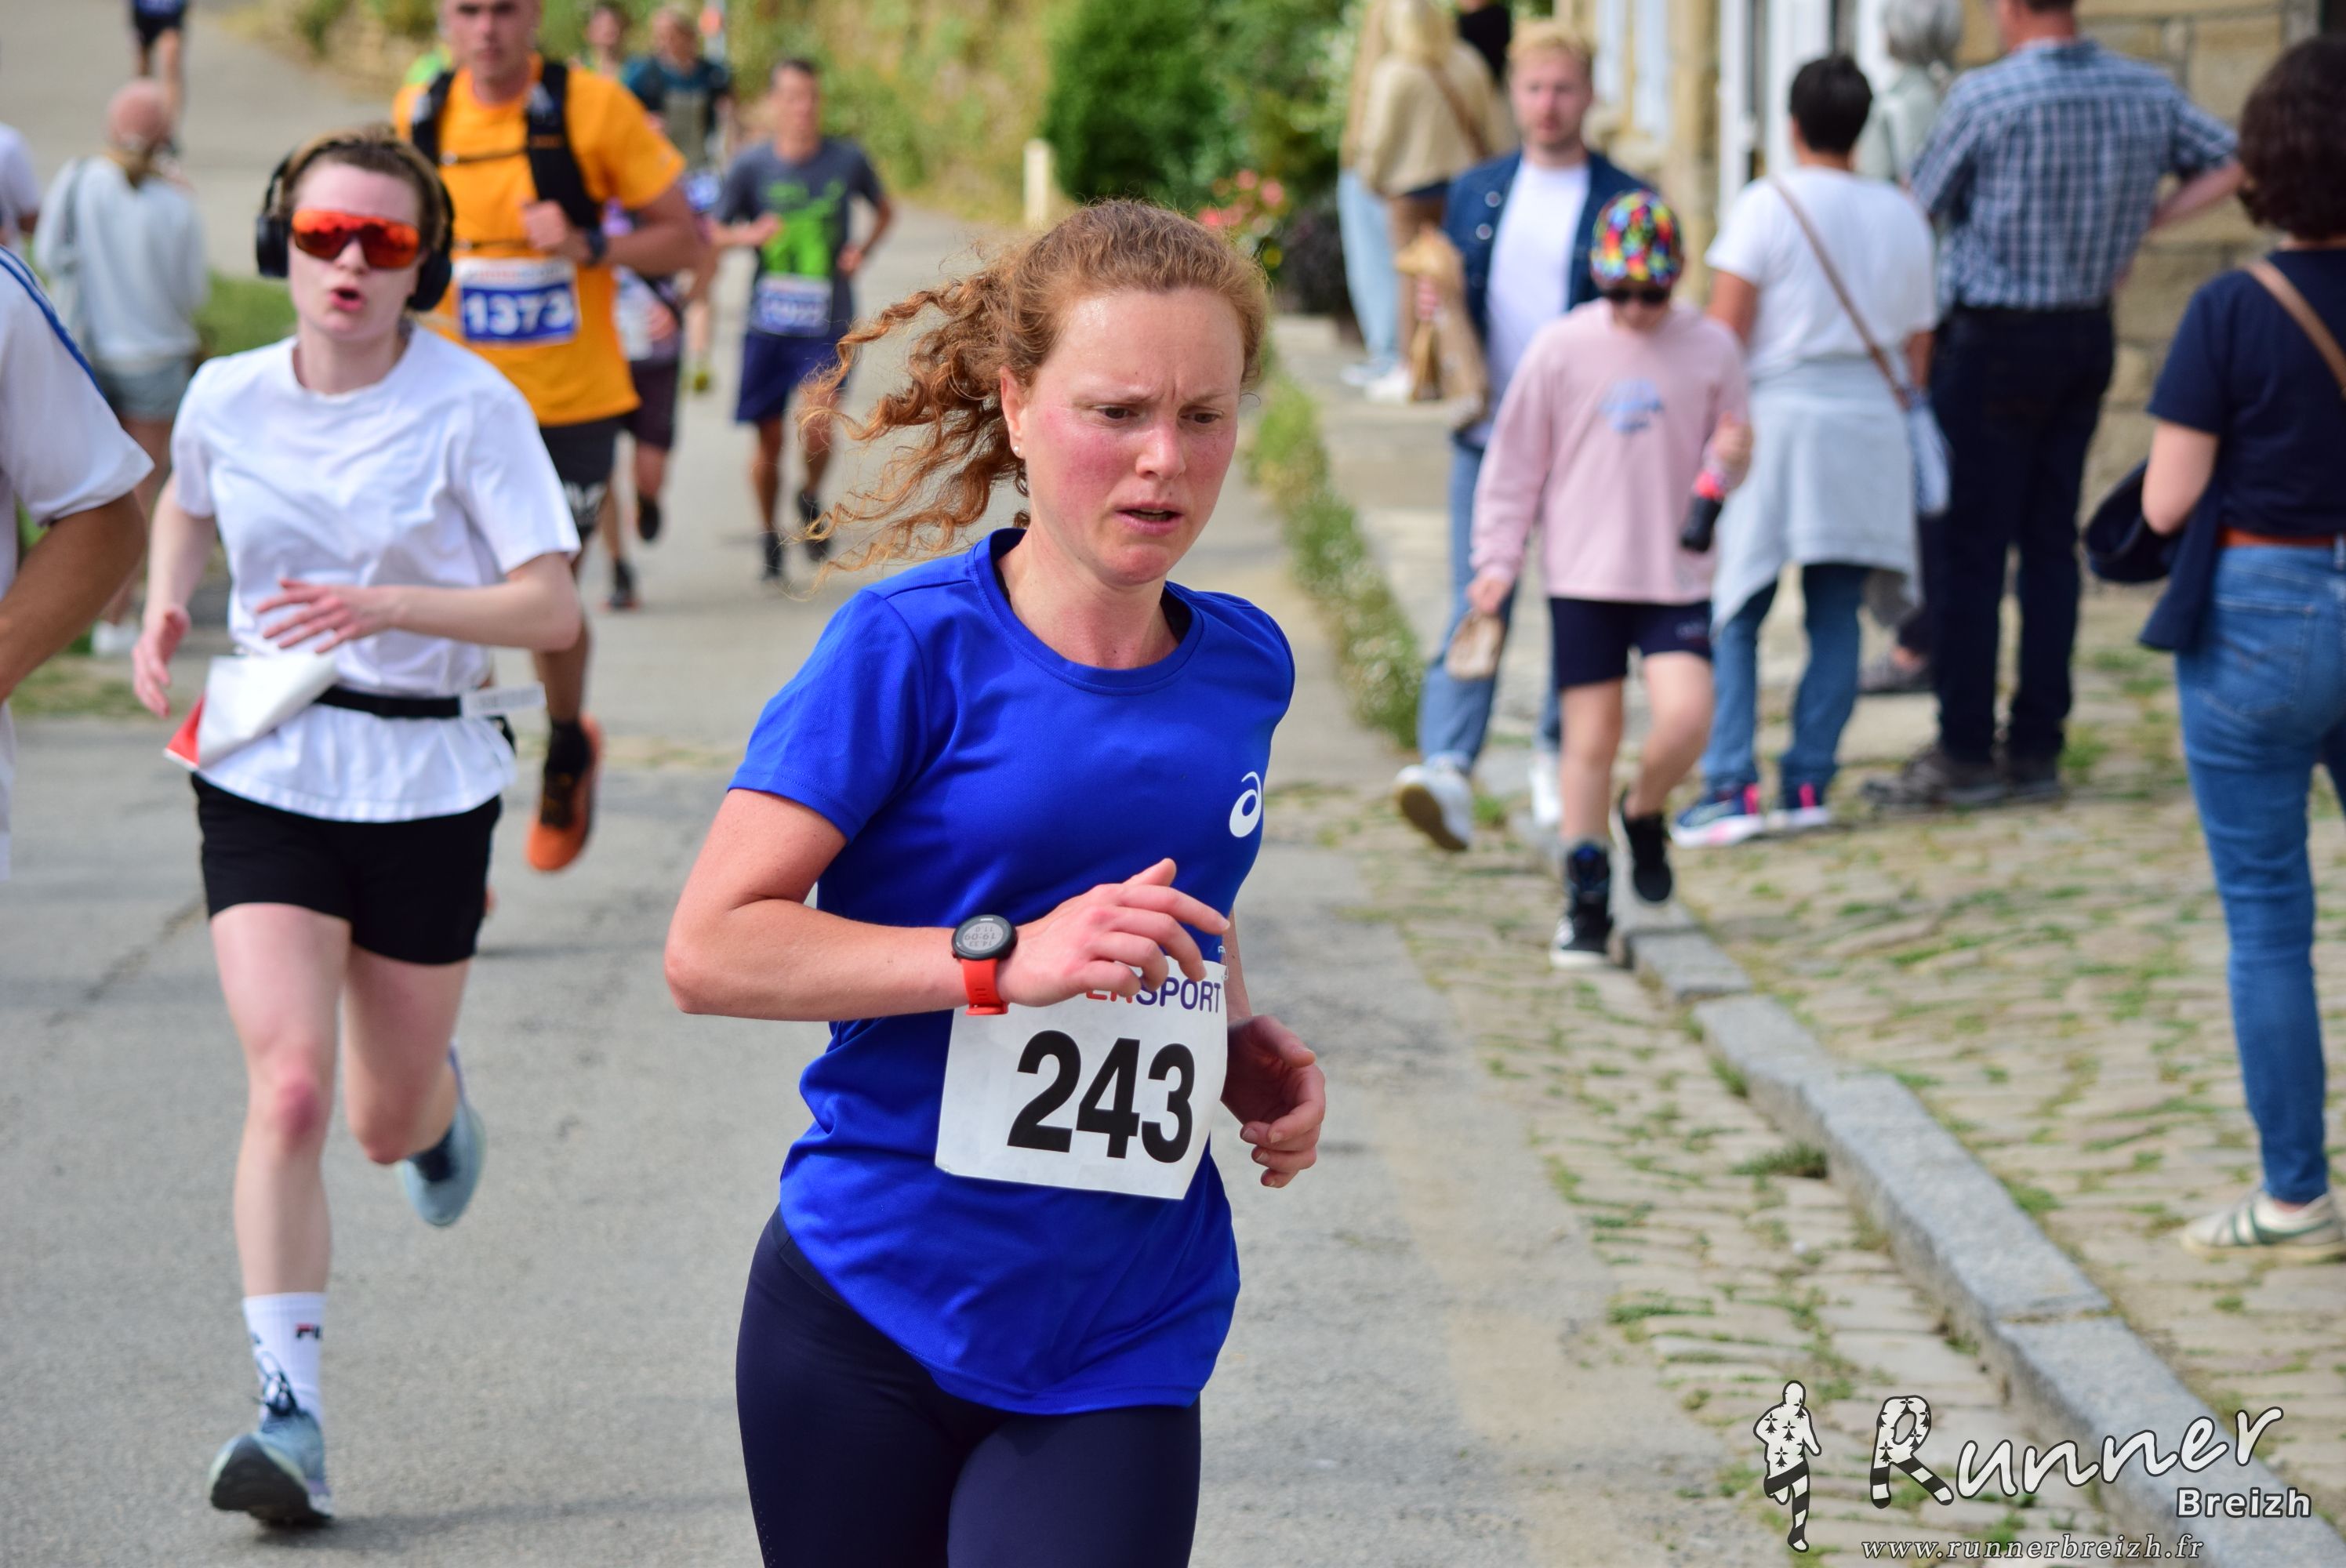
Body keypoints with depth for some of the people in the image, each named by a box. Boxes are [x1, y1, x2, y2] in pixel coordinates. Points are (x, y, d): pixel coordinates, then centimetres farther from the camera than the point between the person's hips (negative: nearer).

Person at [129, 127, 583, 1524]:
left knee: (388, 1124, 11)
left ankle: (437, 1093, 51)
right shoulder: (227, 399, -2)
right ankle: (290, 1416, -14)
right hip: (267, 776, 1)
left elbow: (553, 608, -16)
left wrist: (386, 605, -29)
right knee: (290, 1088, -17)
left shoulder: (468, 405, -11)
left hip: (426, 779, -1)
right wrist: (166, 612, 3)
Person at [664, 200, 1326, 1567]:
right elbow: (711, 949, -15)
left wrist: (1248, 1044, 8)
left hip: (1121, 1359, 3)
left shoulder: (1245, 668, 7)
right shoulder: (914, 647, -9)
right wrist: (1004, 960, -23)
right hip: (870, 1320, -3)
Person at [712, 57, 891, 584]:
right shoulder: (751, 165, -3)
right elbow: (714, 232, 4)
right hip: (768, 322, 1)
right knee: (768, 441, 5)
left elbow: (884, 209, 17)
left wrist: (863, 248, -2)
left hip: (828, 326, -1)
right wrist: (750, 235, -17)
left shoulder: (848, 160, -1)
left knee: (817, 425, -19)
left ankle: (811, 499, 13)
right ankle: (769, 537, 28)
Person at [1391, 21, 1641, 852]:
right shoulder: (1475, 193, 11)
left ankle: (1558, 754, 26)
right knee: (1476, 605, -9)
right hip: (1488, 434, 2)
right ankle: (1448, 768, -20)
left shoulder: (1623, 204, 1)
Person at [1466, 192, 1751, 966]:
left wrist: (1731, 460, -13)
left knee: (1686, 719, -15)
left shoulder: (1711, 349, 0)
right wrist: (1497, 558, 1)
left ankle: (1643, 812, 18)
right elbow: (1515, 461, 4)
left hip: (1676, 574, 1)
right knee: (1591, 736, 1)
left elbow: (1724, 464, 11)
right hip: (1583, 574, -1)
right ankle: (1585, 899, 12)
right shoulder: (1560, 349, -3)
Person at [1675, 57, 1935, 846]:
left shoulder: (1767, 204, -6)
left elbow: (1726, 328, -10)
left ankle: (1733, 787, -8)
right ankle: (1809, 782, 8)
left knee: (1733, 614, 0)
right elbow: (1918, 345, 13)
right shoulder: (1901, 215, 9)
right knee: (1836, 616, 9)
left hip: (1778, 416, -4)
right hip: (1869, 425, 4)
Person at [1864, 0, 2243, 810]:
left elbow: (1926, 203, -4)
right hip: (2089, 333, 6)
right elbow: (2232, 165, 9)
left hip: (1992, 339, -6)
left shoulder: (1984, 97, -16)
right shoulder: (2148, 92, 1)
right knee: (2051, 543, 12)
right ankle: (2036, 750, 14)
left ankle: (1964, 754, 1)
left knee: (1965, 549, 0)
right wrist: (2144, 221, 7)